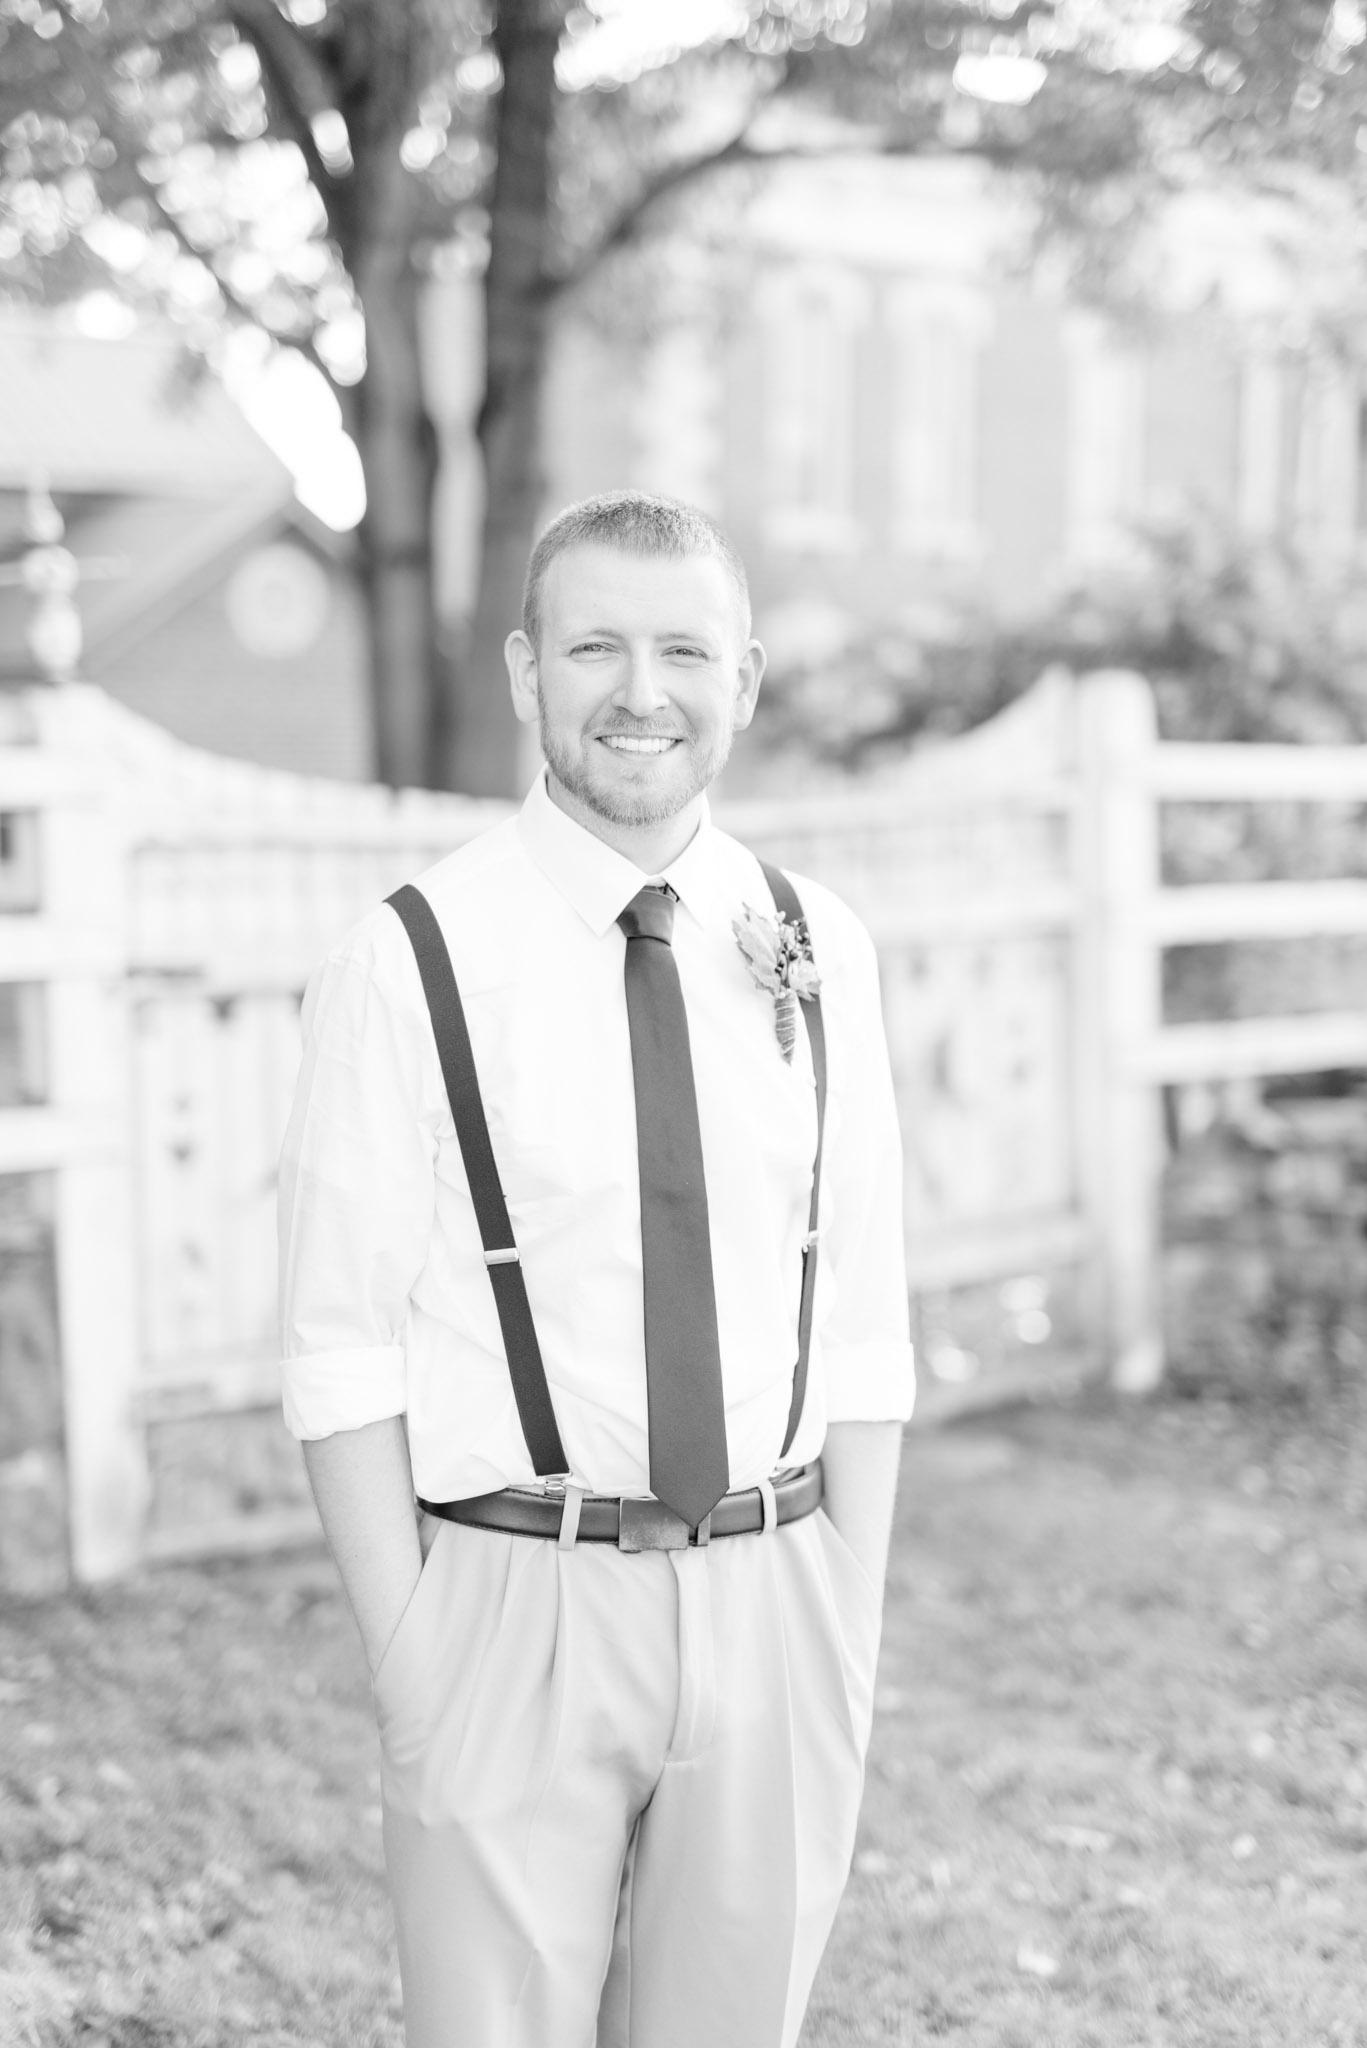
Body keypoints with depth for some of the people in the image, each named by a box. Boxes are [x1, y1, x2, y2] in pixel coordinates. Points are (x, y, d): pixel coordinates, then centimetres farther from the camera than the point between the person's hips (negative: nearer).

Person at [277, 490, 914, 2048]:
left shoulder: (818, 951, 5)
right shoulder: (407, 967, -7)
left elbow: (859, 1321, 7)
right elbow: (343, 1349, -7)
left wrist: (849, 1626, 3)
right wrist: (411, 1665, -12)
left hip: (770, 1609, 4)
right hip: (521, 1609, -3)